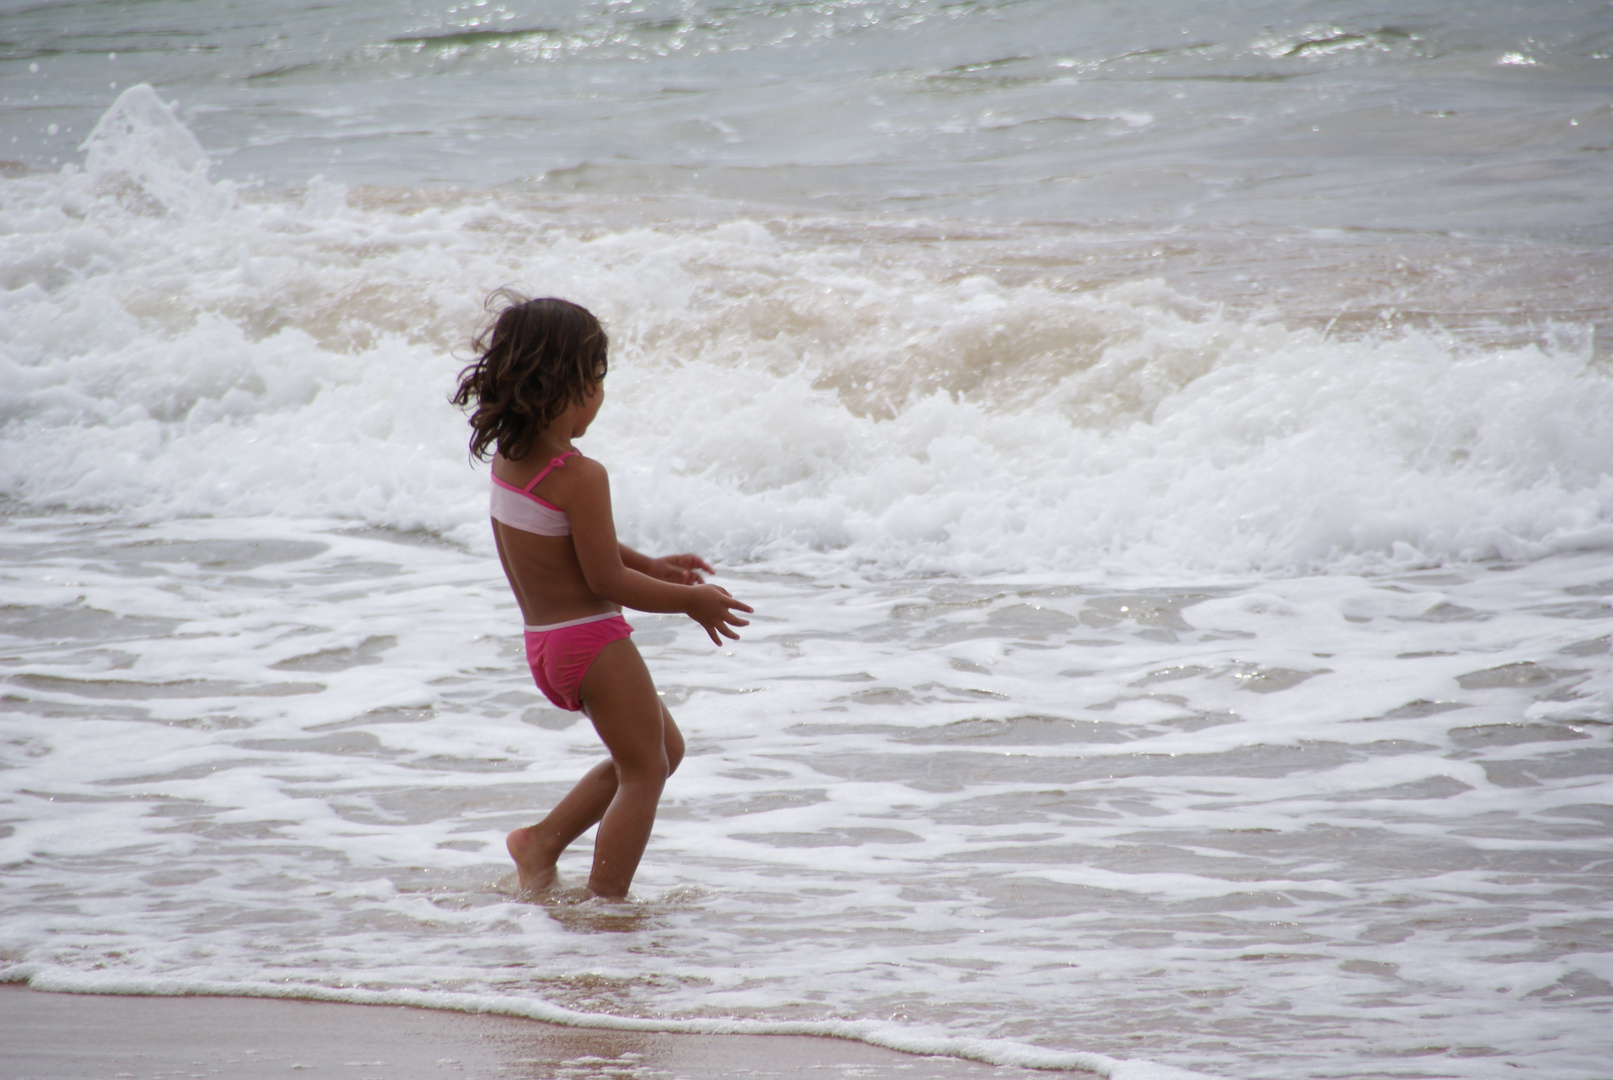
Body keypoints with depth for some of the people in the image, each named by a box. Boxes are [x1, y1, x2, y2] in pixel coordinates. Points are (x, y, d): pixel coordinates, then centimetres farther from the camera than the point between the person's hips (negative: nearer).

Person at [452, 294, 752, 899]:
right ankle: (604, 906, 3)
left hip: (542, 642, 9)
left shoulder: (506, 458, 4)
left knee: (664, 749, 22)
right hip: (592, 640, -9)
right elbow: (606, 580, -20)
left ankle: (544, 840, 20)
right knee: (643, 771, 4)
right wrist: (691, 601, -8)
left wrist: (651, 567, 17)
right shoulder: (581, 477, -24)